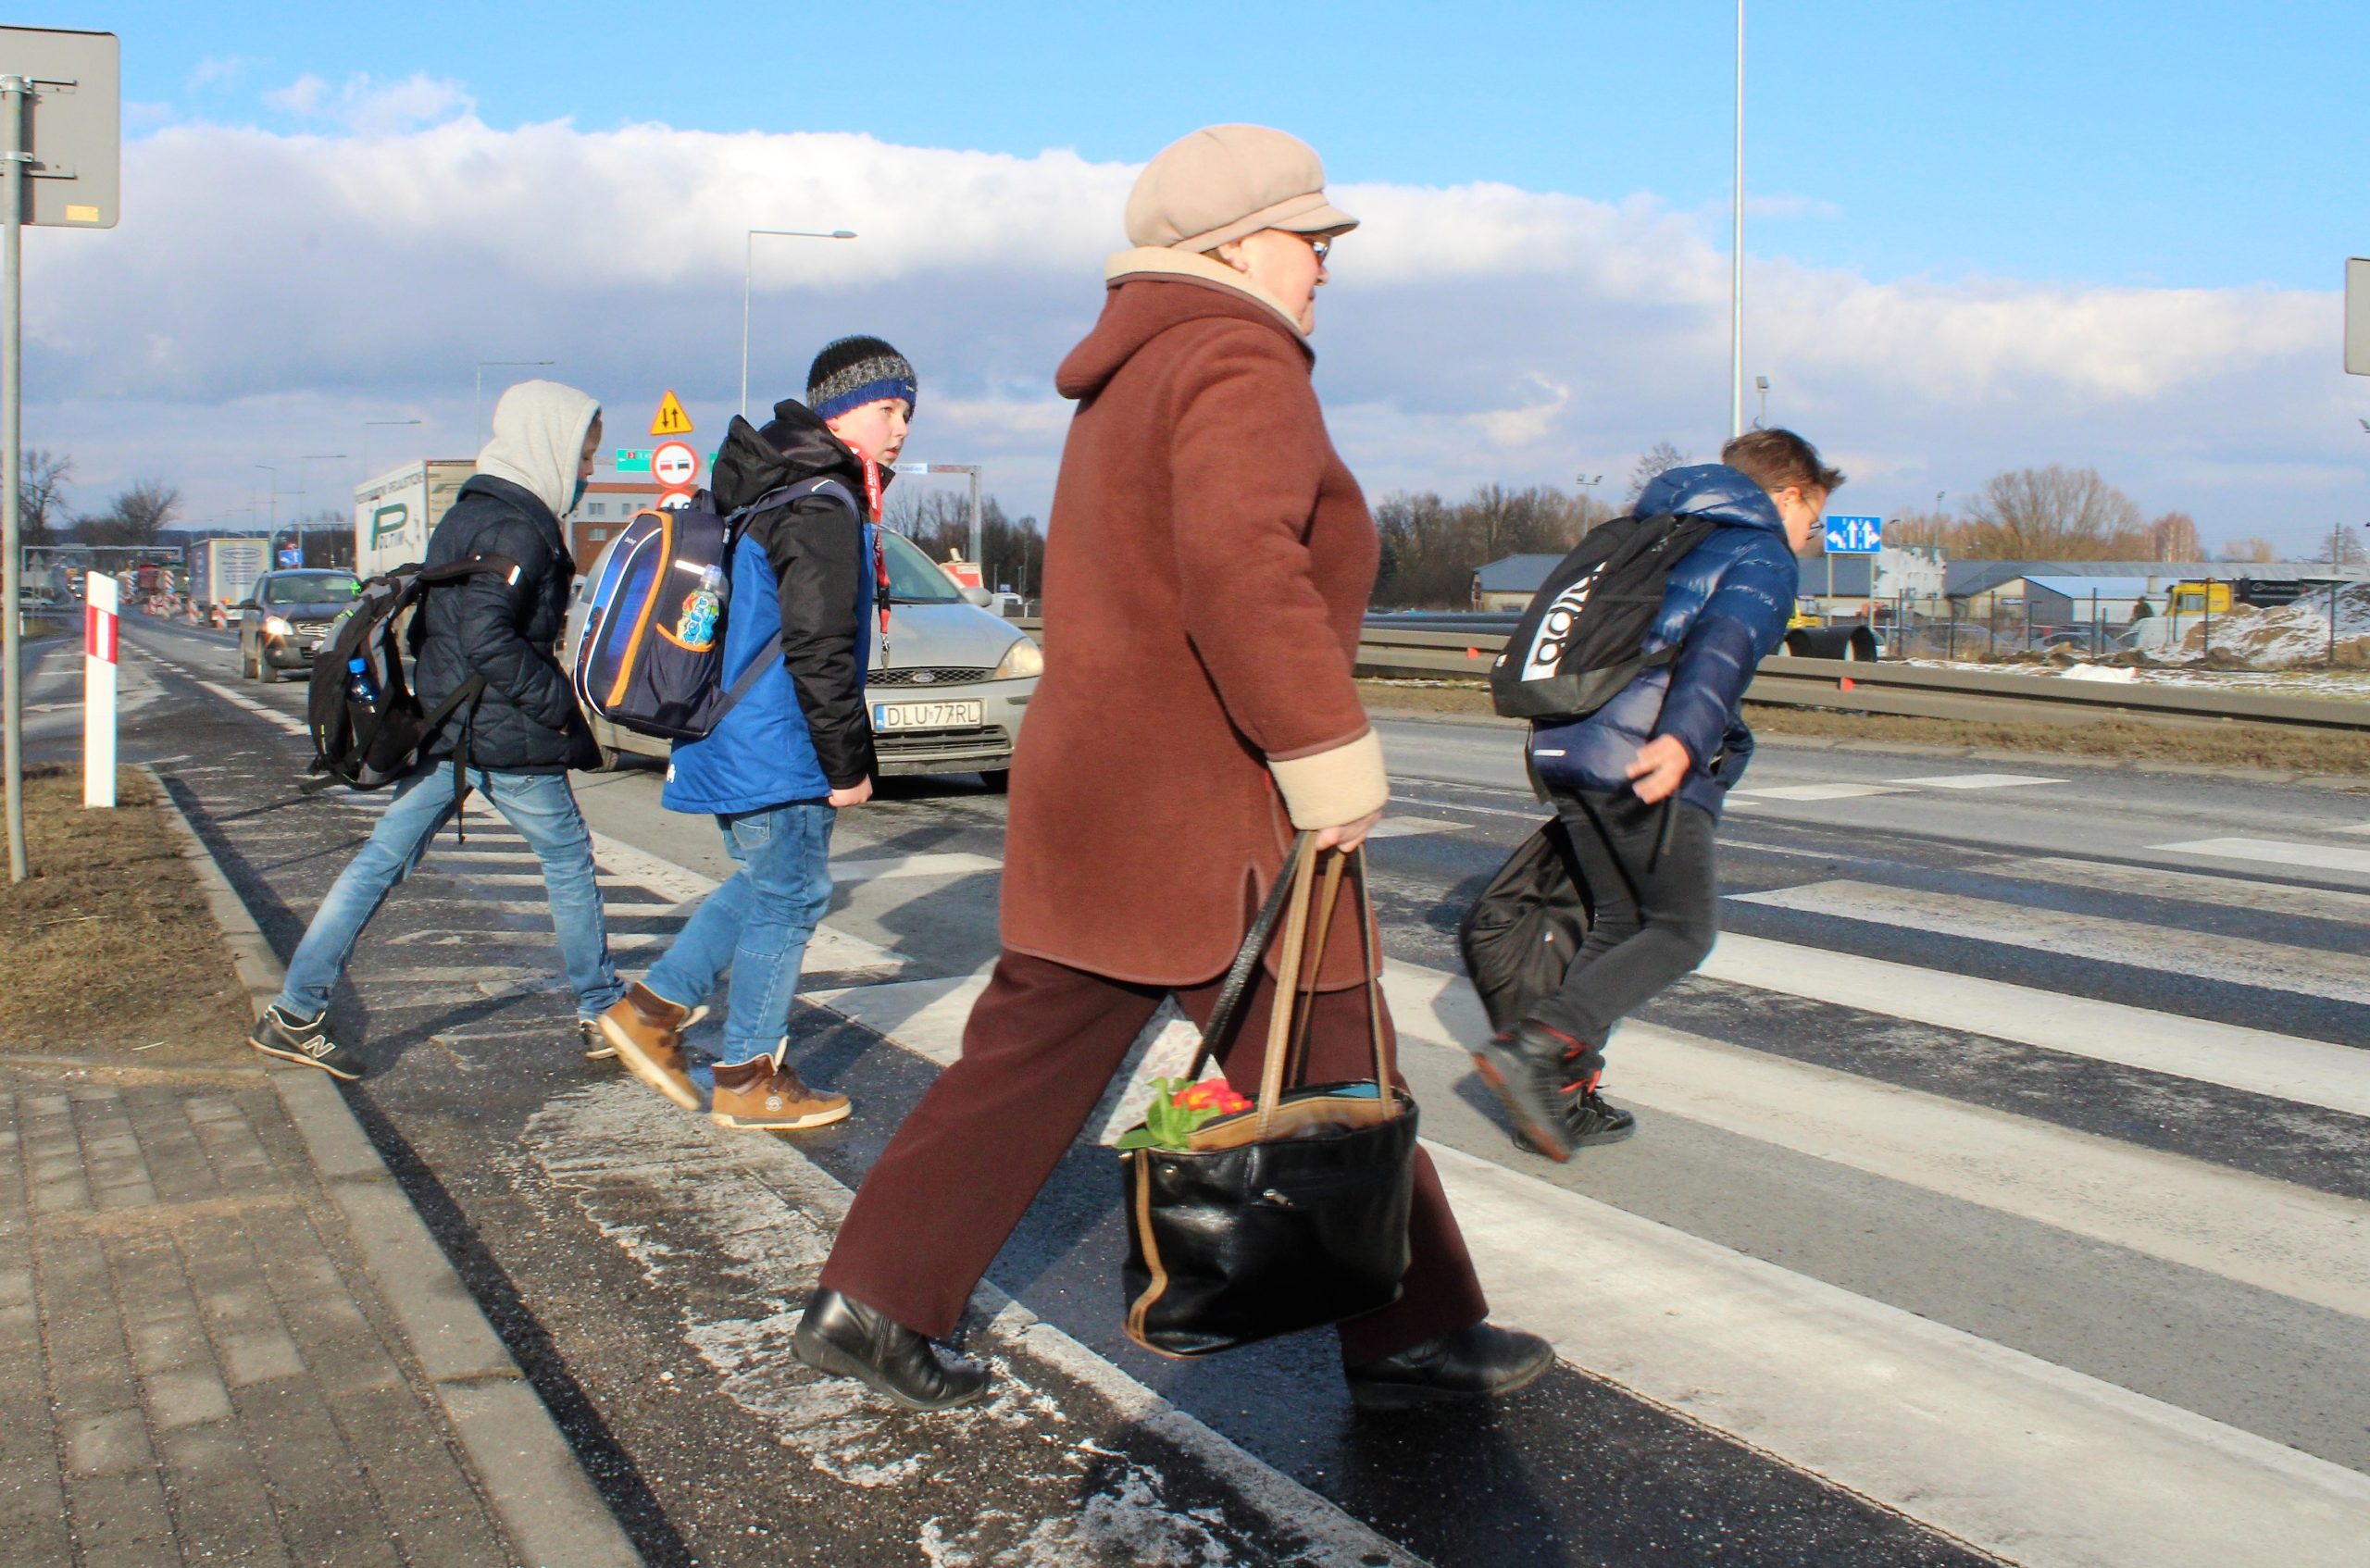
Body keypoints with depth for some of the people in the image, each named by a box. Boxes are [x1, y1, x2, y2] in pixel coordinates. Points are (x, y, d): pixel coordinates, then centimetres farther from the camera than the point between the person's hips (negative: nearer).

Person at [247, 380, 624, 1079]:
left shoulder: (466, 515, 15)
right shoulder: (518, 528, -15)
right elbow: (489, 636, -24)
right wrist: (557, 703, -17)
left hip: (440, 725, 9)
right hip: (505, 737, -9)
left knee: (381, 859, 7)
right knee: (568, 860, 8)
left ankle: (294, 1014, 6)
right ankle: (601, 1010, 19)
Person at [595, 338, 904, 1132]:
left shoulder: (764, 496, 15)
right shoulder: (822, 509, -17)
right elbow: (818, 652, -21)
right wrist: (847, 764, -15)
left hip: (727, 738, 10)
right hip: (776, 749, -10)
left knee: (765, 882, 21)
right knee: (789, 896, 1)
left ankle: (651, 1008, 22)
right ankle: (748, 1079, 10)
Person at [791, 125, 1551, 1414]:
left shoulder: (1127, 385, 20)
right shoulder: (1241, 366, -12)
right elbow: (1243, 571, -28)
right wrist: (1332, 757, -24)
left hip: (1092, 793, 9)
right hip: (1208, 814, -9)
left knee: (1025, 1060, 12)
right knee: (1327, 1082, 4)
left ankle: (868, 1303, 13)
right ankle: (1411, 1340, 18)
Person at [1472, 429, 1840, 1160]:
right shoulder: (1762, 556, 2)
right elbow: (1724, 645, -17)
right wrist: (1685, 738, -33)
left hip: (1564, 747, 8)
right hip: (1639, 762, -8)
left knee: (1616, 922, 17)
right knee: (1683, 927, 0)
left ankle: (1567, 1097, 11)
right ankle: (1533, 1046, -16)